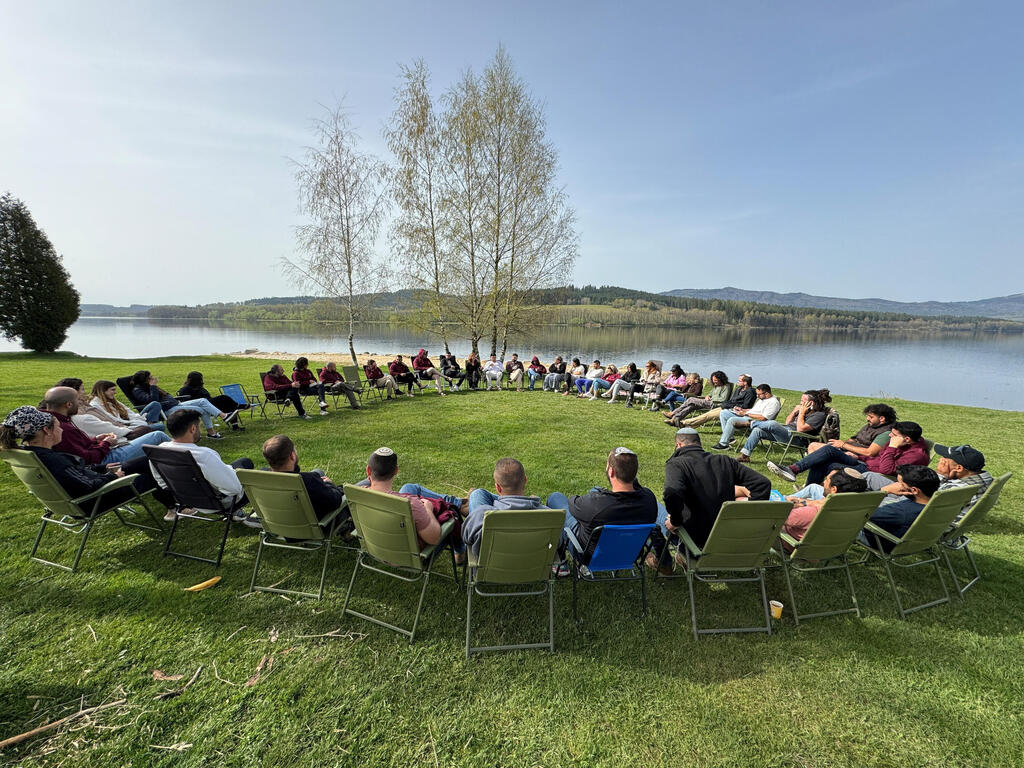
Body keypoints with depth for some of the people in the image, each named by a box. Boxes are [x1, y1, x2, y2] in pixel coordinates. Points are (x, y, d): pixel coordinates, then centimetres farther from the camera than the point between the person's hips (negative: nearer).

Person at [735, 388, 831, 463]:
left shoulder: (819, 415, -7)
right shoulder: (805, 411, 20)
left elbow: (800, 428, -20)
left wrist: (801, 412, -11)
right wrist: (795, 410, 11)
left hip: (796, 438, -9)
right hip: (785, 431, 10)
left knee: (772, 423, -31)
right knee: (757, 430, -6)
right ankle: (744, 455, -7)